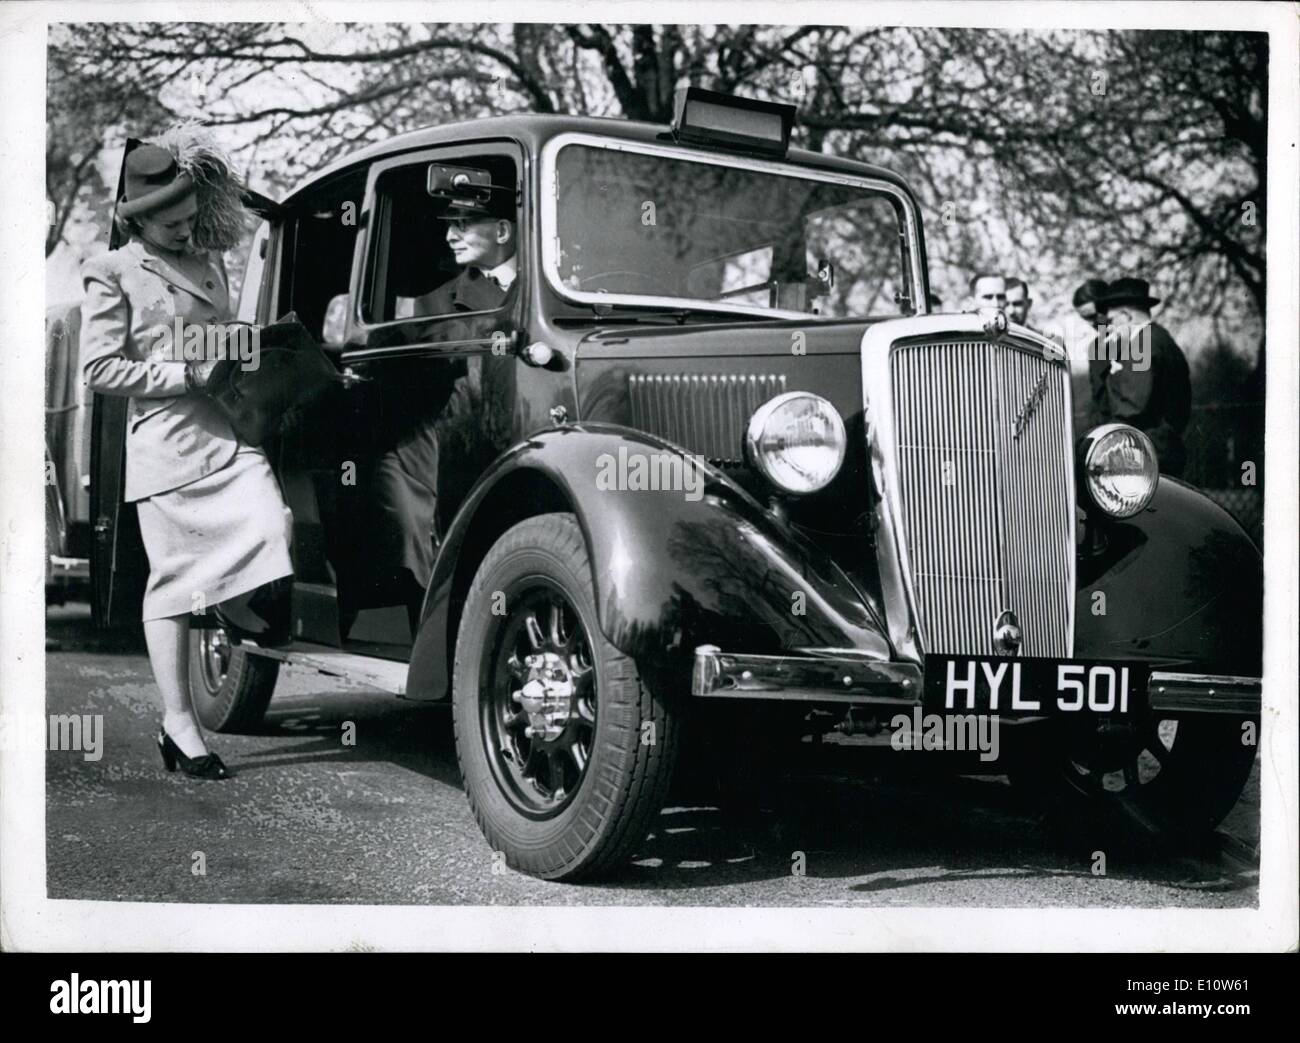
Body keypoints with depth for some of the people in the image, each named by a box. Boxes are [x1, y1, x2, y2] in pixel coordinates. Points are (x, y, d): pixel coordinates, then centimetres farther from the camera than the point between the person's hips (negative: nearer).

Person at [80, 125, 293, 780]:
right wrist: (187, 374, -9)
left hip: (230, 434, 5)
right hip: (165, 441, -5)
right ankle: (179, 723, 7)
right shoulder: (112, 273, 1)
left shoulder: (208, 264, 19)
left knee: (273, 528, -16)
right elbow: (99, 369, -6)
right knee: (172, 578, -2)